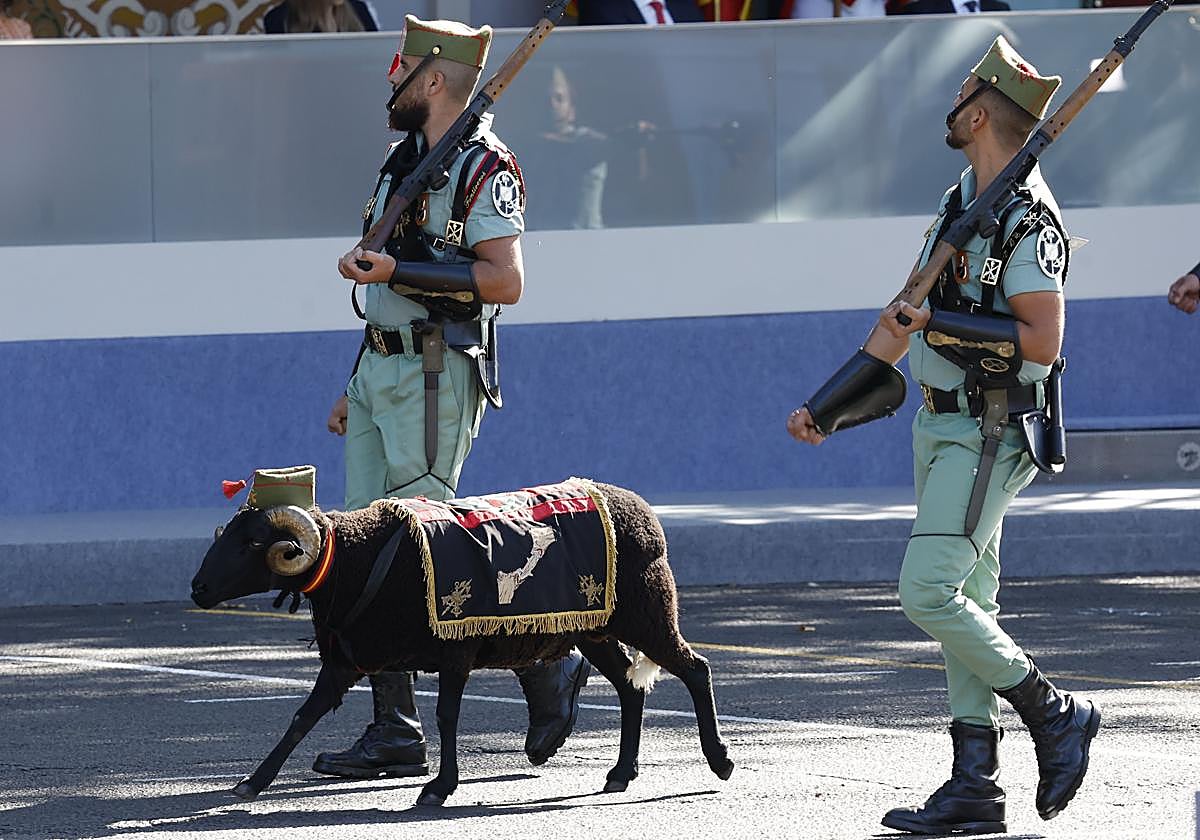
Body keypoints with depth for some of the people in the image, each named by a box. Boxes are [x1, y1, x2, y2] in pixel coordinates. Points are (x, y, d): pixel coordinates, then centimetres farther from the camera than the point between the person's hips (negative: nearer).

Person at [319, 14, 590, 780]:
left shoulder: (484, 168, -11)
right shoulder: (406, 160, 18)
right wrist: (356, 389, 22)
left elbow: (504, 281, -20)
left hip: (436, 375, -9)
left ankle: (547, 660, 4)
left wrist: (395, 271, -23)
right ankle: (396, 733, 2)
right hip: (381, 370, 9)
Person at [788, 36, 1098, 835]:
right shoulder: (962, 203, 13)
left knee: (929, 593, -15)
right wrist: (825, 409, 18)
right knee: (968, 605, 7)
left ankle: (1054, 714, -2)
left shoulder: (1028, 219, -16)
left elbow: (1042, 341, -23)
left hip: (988, 436, -9)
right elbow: (904, 319, 19)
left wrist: (938, 325, -19)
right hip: (942, 428, 9)